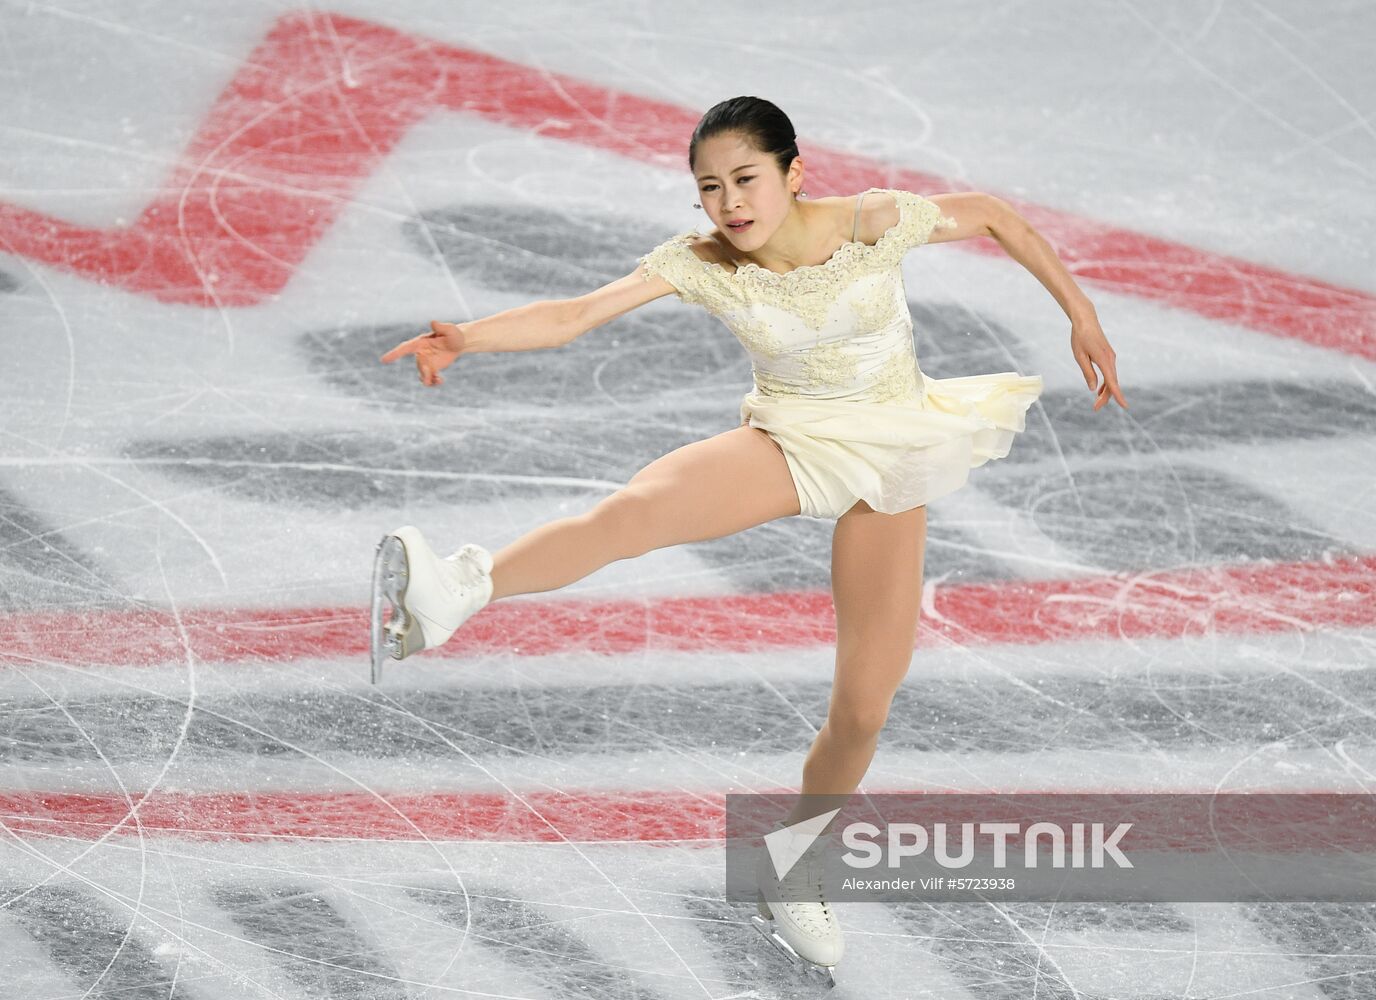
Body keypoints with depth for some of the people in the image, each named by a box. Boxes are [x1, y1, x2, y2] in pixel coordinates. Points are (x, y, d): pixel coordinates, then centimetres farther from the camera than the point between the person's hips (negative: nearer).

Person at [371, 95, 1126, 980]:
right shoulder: (701, 264, -16)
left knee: (865, 707, 3)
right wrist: (469, 337, -41)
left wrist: (1080, 313, 1)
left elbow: (991, 214, -3)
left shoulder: (875, 223, -18)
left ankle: (795, 874, 26)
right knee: (635, 509, -32)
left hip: (888, 459, 1)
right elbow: (578, 313, -25)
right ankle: (457, 593, -52)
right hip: (785, 442, 0)